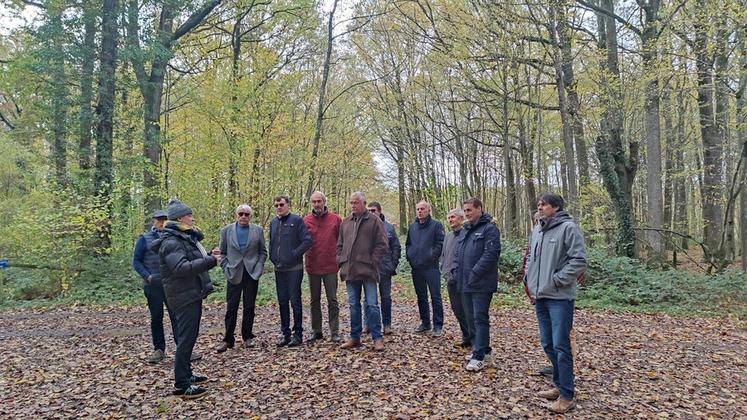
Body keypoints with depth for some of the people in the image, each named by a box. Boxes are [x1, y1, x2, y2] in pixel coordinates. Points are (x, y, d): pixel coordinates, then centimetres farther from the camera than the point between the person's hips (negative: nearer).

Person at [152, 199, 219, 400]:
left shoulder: (184, 238, 16)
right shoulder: (171, 242, -17)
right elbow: (181, 268, -30)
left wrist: (209, 256, 6)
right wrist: (210, 261, -29)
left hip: (193, 294, 10)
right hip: (184, 297, -10)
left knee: (189, 336, 18)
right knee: (186, 338, -7)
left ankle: (186, 374, 30)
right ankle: (181, 385, -2)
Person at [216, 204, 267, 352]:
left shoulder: (258, 230, 5)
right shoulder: (226, 230, 4)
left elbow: (263, 252, 9)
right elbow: (222, 252, 7)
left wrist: (259, 267, -2)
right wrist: (226, 269, -3)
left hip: (252, 274, 1)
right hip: (234, 274, 0)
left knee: (249, 307, 6)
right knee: (231, 308, 0)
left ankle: (247, 337, 18)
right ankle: (228, 340, 8)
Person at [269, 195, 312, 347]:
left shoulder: (297, 220, -7)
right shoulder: (273, 222, 11)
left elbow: (307, 240, -12)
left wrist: (295, 254, -13)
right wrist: (273, 257, 9)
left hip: (294, 268, -6)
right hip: (279, 269, 6)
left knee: (295, 301, 0)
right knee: (282, 302, 11)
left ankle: (298, 334, 9)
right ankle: (285, 334, 20)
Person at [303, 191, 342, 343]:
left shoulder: (335, 219, -2)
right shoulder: (306, 220, 2)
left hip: (330, 266, -2)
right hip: (312, 266, 2)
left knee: (332, 300, 4)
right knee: (315, 300, 13)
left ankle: (335, 332, 11)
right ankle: (316, 331, 24)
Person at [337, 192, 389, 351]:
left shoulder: (374, 221, -2)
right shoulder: (346, 222, 14)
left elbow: (382, 245, -5)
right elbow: (340, 245, 19)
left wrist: (372, 262, -10)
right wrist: (341, 262, 7)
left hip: (367, 270, -5)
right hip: (350, 270, 5)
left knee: (371, 304, -2)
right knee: (353, 305, 11)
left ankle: (377, 338, 8)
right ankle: (355, 338, 21)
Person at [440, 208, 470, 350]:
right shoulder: (448, 236, 15)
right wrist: (446, 273, 7)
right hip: (451, 280, 8)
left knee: (463, 310, -5)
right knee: (456, 309, 13)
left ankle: (468, 339, 8)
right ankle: (467, 337, 25)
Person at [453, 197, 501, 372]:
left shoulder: (489, 229, -9)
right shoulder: (466, 230, 18)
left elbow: (491, 253, -20)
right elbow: (458, 253, 23)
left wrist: (475, 273, -20)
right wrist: (456, 270, 7)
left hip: (481, 284, -9)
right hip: (466, 284, 9)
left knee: (480, 318, -6)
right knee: (471, 318, 14)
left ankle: (479, 356, -3)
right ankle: (480, 349, 26)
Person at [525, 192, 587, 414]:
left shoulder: (568, 228, -10)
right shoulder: (536, 230, 14)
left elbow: (578, 261, -16)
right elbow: (530, 258, 25)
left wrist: (556, 280, -15)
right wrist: (531, 281, 14)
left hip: (560, 298, -8)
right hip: (540, 297, 8)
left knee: (561, 346, -5)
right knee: (548, 344, 15)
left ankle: (566, 396, 5)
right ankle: (559, 385, 30)